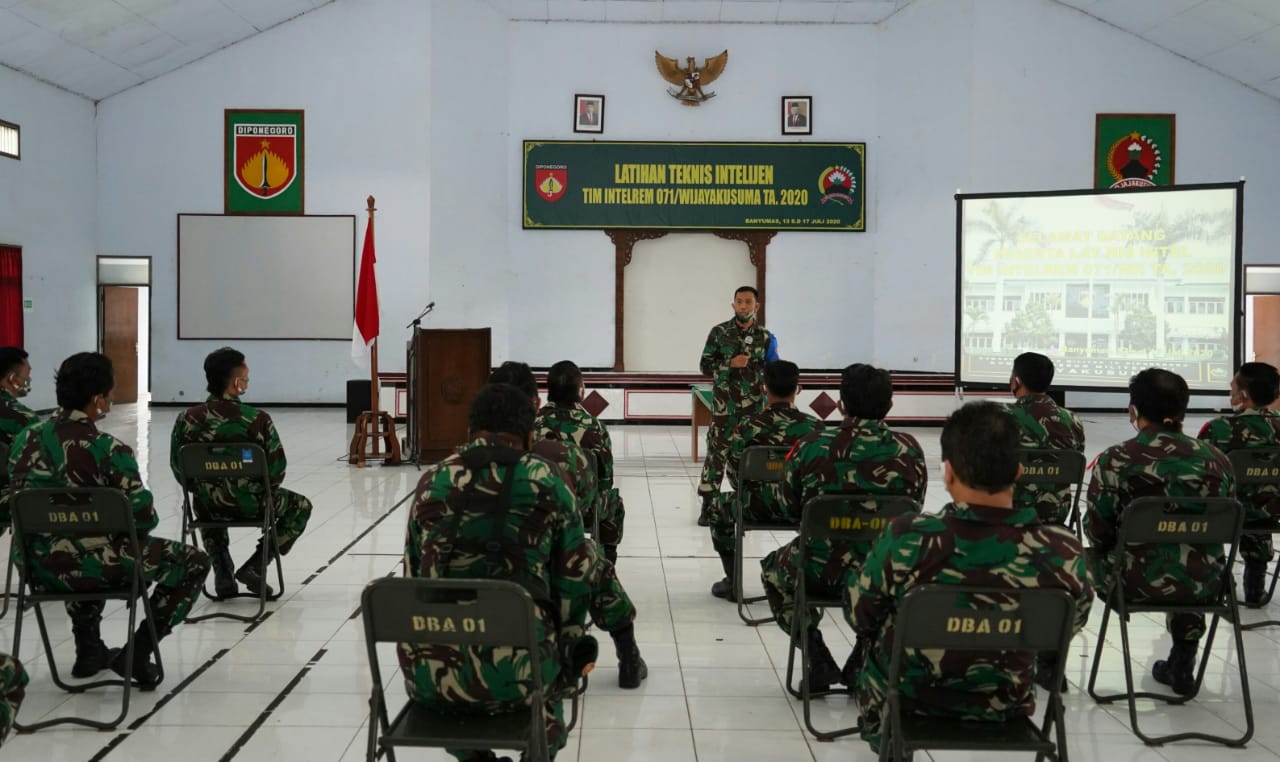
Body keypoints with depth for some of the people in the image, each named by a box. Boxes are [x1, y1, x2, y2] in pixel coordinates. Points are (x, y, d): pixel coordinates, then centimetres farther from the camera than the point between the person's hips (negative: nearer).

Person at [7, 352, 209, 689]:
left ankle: (89, 649, 38)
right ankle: (137, 654, 7)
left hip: (40, 565, 7)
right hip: (96, 568, -6)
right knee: (195, 562, 11)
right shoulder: (109, 450, -19)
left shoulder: (26, 439, -1)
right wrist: (128, 527, 8)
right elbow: (143, 518, -16)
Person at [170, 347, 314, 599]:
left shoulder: (186, 419, -11)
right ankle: (253, 567, 13)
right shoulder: (258, 420, -20)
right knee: (301, 507, 25)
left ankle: (223, 573, 29)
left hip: (208, 504, 4)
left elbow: (178, 468, 0)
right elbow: (278, 468, -13)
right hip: (251, 504, -3)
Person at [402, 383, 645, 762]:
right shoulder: (544, 480, 2)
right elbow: (575, 579, 6)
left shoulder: (431, 481, 8)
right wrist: (566, 653, 23)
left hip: (429, 673, 2)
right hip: (514, 673, -2)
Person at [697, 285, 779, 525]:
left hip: (754, 407, 2)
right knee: (716, 453, -3)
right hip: (724, 406, -2)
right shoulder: (719, 332, 1)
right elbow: (705, 366, 2)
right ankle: (708, 507, 4)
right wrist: (730, 364, -13)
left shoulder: (765, 337, 5)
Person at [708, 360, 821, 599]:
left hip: (759, 508, -2)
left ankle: (733, 582, 29)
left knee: (721, 509, 29)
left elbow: (734, 475, -3)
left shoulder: (747, 427, -12)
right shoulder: (815, 426, -8)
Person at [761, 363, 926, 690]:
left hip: (820, 571, -1)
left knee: (773, 568, 32)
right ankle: (862, 663, 30)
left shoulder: (811, 446, -12)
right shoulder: (909, 450, -8)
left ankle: (817, 659, 21)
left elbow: (790, 507, 2)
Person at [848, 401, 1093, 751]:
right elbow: (1070, 626, -3)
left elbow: (860, 620, -12)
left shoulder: (905, 541, -30)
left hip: (904, 709, -2)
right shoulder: (1065, 553, -25)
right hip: (1004, 713, 2)